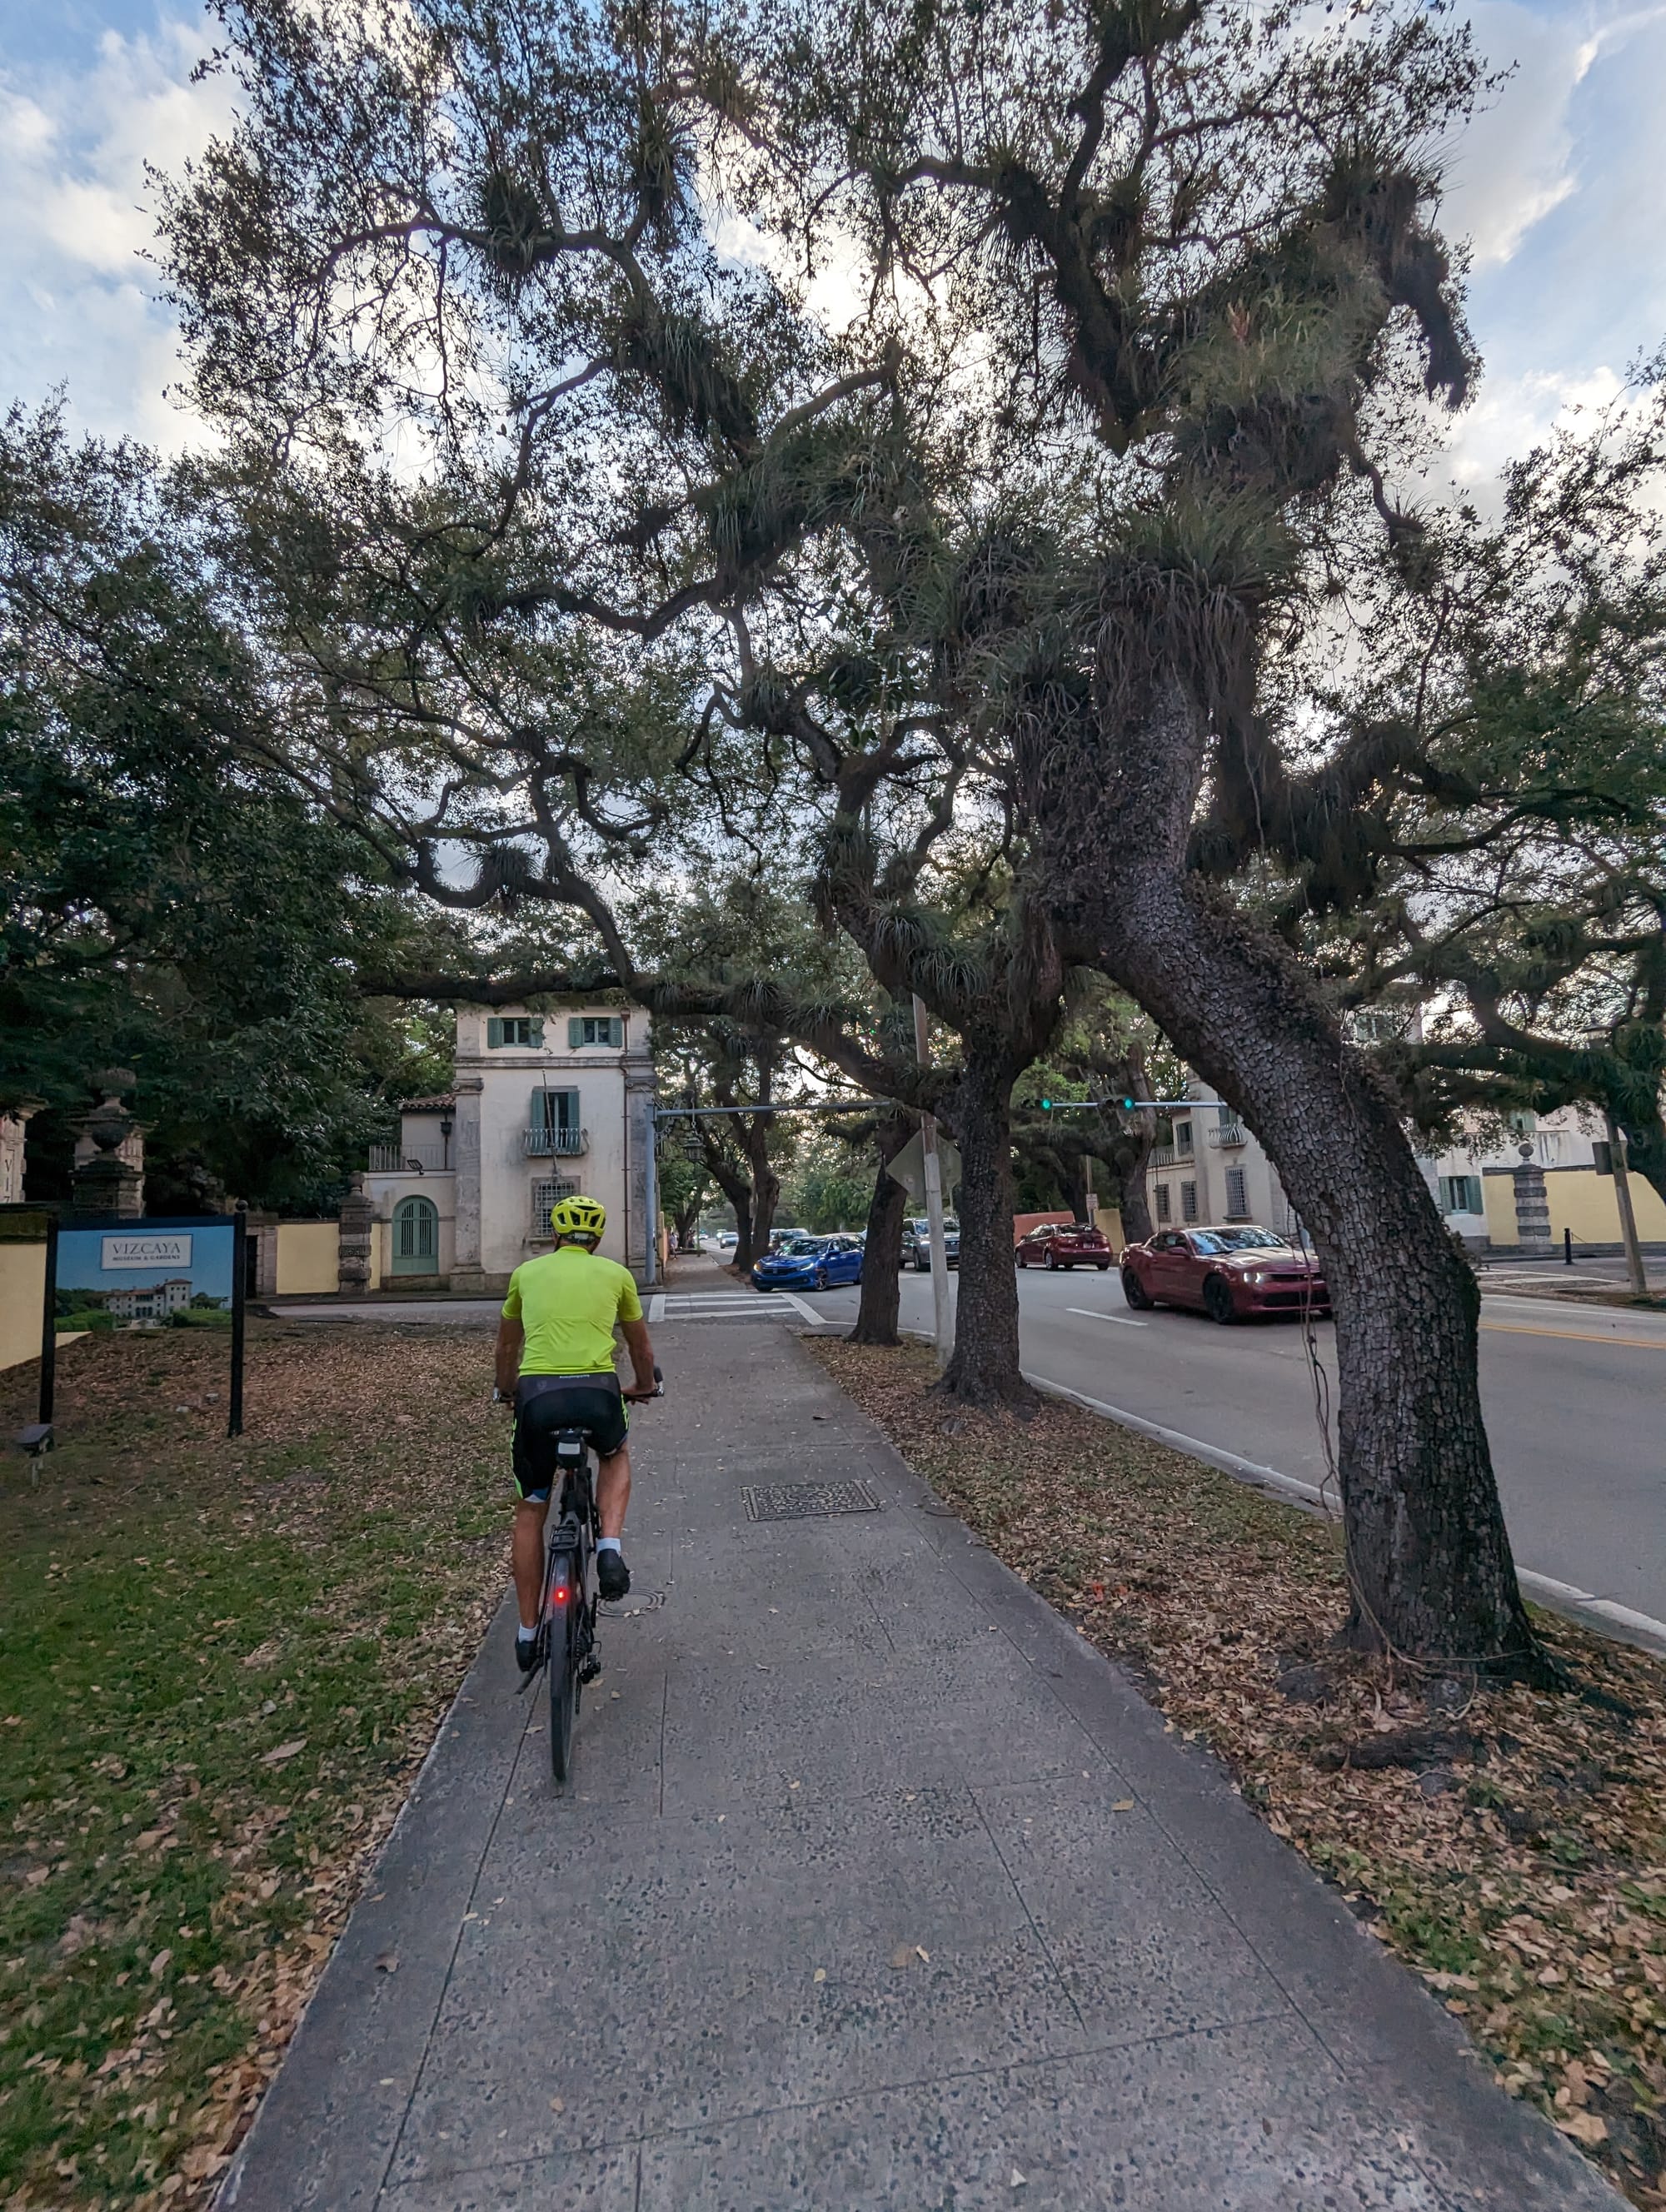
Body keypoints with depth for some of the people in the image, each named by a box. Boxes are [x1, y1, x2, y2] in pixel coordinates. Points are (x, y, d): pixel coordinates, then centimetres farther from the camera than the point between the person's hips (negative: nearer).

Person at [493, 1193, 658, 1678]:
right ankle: (610, 1548, 11)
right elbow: (641, 1346, 28)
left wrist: (505, 1388, 52)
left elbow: (507, 1346, 33)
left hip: (537, 1394, 1)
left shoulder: (527, 1272, 18)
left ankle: (528, 1632, 29)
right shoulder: (616, 1274, 15)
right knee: (615, 1456, 33)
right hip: (596, 1392, -1)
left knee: (529, 1511, 22)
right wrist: (644, 1386, 47)